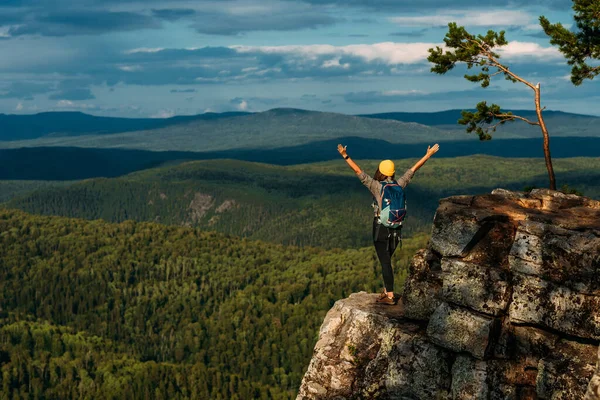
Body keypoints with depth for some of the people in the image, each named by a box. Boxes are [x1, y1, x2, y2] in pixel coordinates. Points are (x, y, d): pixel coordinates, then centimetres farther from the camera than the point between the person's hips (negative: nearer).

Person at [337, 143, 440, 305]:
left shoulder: (376, 186, -13)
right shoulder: (398, 185, -1)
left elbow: (358, 171, -17)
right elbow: (413, 169, 7)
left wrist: (345, 156, -19)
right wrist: (428, 155, 15)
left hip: (381, 228, -5)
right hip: (396, 229, 5)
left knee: (385, 263, -2)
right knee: (386, 261, 20)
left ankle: (390, 297, 0)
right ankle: (386, 291, 24)